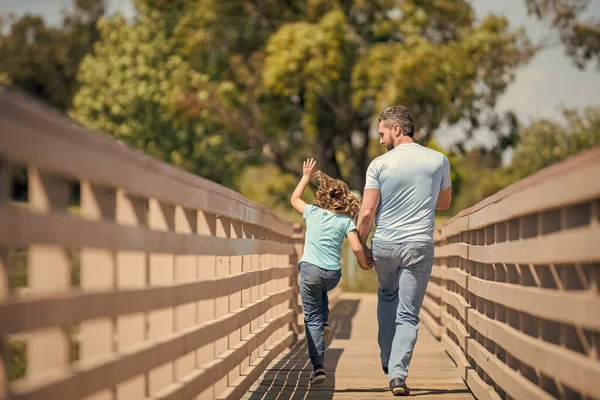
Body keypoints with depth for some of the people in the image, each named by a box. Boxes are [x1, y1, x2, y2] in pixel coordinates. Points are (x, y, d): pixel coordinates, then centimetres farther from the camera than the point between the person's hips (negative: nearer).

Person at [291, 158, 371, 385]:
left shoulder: (313, 212, 6)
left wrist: (306, 177, 34)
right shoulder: (346, 221, 4)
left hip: (311, 270, -2)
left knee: (312, 319, -1)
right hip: (333, 274, 2)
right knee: (321, 292, 38)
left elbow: (295, 199, 26)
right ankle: (324, 324, 16)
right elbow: (357, 248, -7)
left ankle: (318, 366, -10)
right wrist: (364, 264, 12)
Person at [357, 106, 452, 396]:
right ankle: (397, 374, -7)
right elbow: (444, 203, 18)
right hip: (419, 246, 0)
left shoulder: (379, 164, -5)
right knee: (408, 315, 5)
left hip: (384, 245, 0)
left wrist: (362, 246, 5)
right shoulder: (439, 161, 2)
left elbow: (367, 213, -8)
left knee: (387, 296, 28)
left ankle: (387, 360, 30)